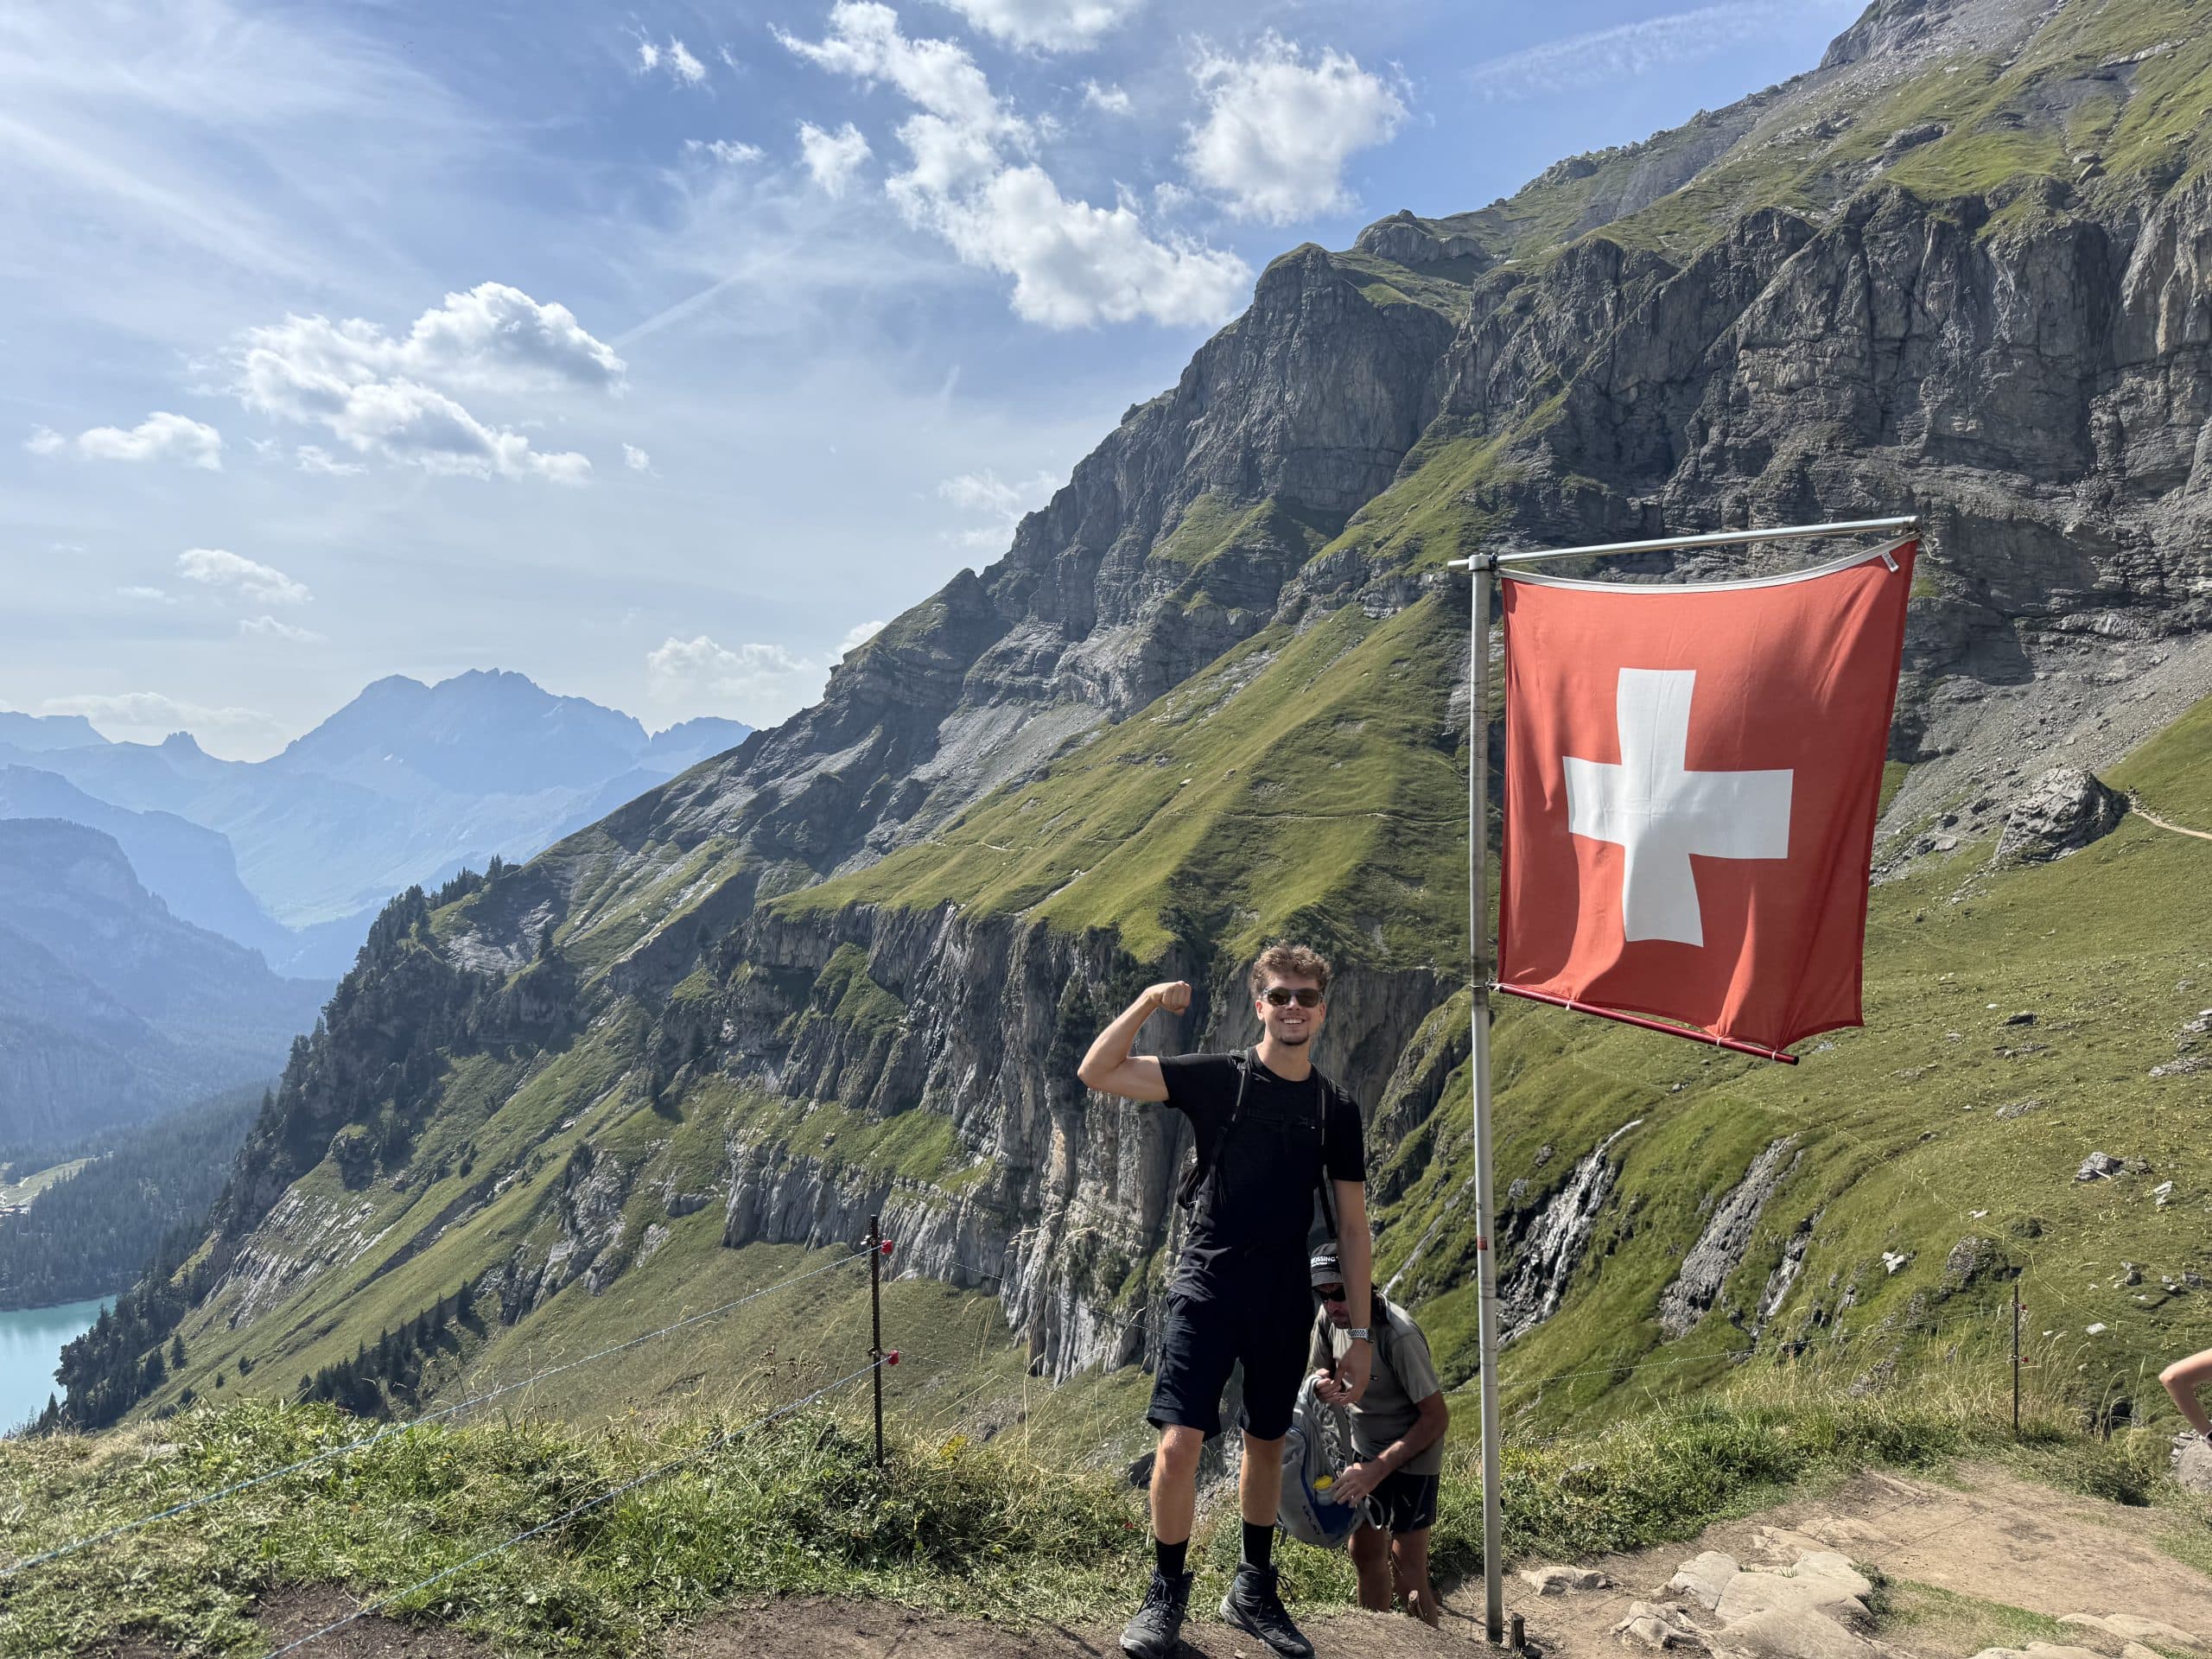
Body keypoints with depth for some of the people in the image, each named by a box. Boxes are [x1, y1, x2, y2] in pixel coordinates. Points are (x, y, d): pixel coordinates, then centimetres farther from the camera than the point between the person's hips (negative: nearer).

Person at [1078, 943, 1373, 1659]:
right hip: (1207, 1284, -3)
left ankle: (1254, 1591, 34)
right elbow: (1096, 1073, -11)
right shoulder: (1217, 1078, -5)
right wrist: (1148, 1002, -20)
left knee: (1267, 1442, 16)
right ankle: (1166, 1595, 9)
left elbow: (1352, 1226, 7)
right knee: (1180, 1440, -12)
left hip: (1285, 1303, 3)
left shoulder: (1336, 1110, 4)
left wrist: (1359, 1336, 5)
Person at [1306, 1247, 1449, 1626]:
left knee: (1407, 1567, -7)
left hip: (1410, 1456, -7)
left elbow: (1437, 1417, -26)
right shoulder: (1328, 1319, -11)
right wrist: (1323, 1384, -16)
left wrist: (1377, 1470, -29)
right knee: (1364, 1552, 17)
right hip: (1366, 1450, 7)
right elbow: (1323, 1370, 9)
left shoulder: (1398, 1334, -31)